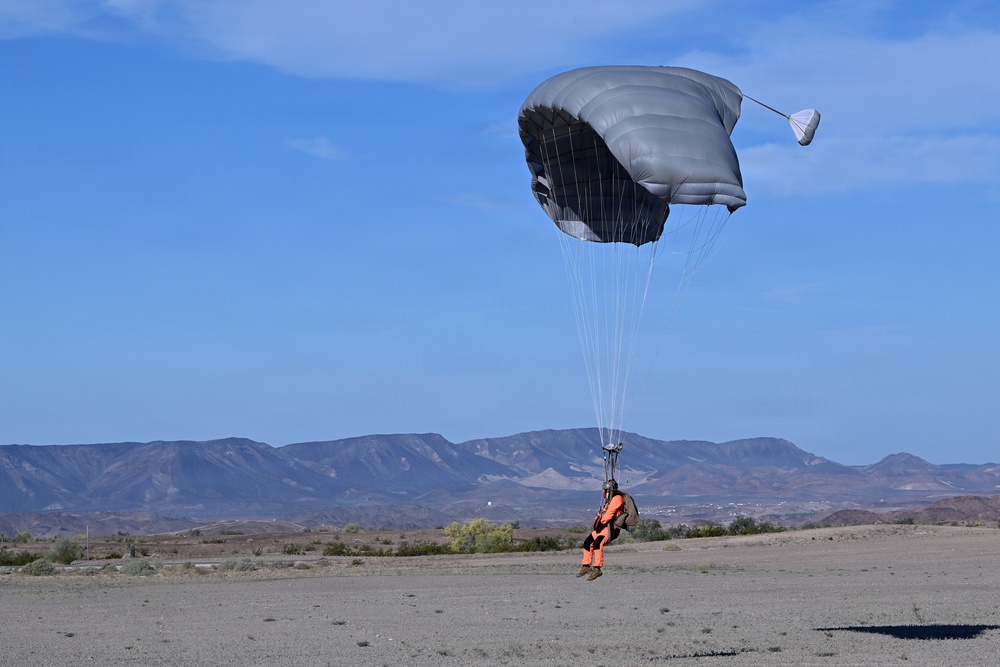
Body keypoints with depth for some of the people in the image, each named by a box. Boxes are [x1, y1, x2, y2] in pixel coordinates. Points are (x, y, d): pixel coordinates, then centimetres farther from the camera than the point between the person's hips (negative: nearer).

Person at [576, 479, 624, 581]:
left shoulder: (617, 498, -7)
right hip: (603, 527, 11)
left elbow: (610, 512, -18)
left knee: (597, 543, -30)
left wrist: (601, 522, -17)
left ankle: (597, 569, -34)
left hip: (610, 528, -11)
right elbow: (601, 514, 20)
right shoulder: (608, 500, 23)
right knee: (587, 542, 10)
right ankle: (586, 566, 19)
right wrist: (597, 522, 1)